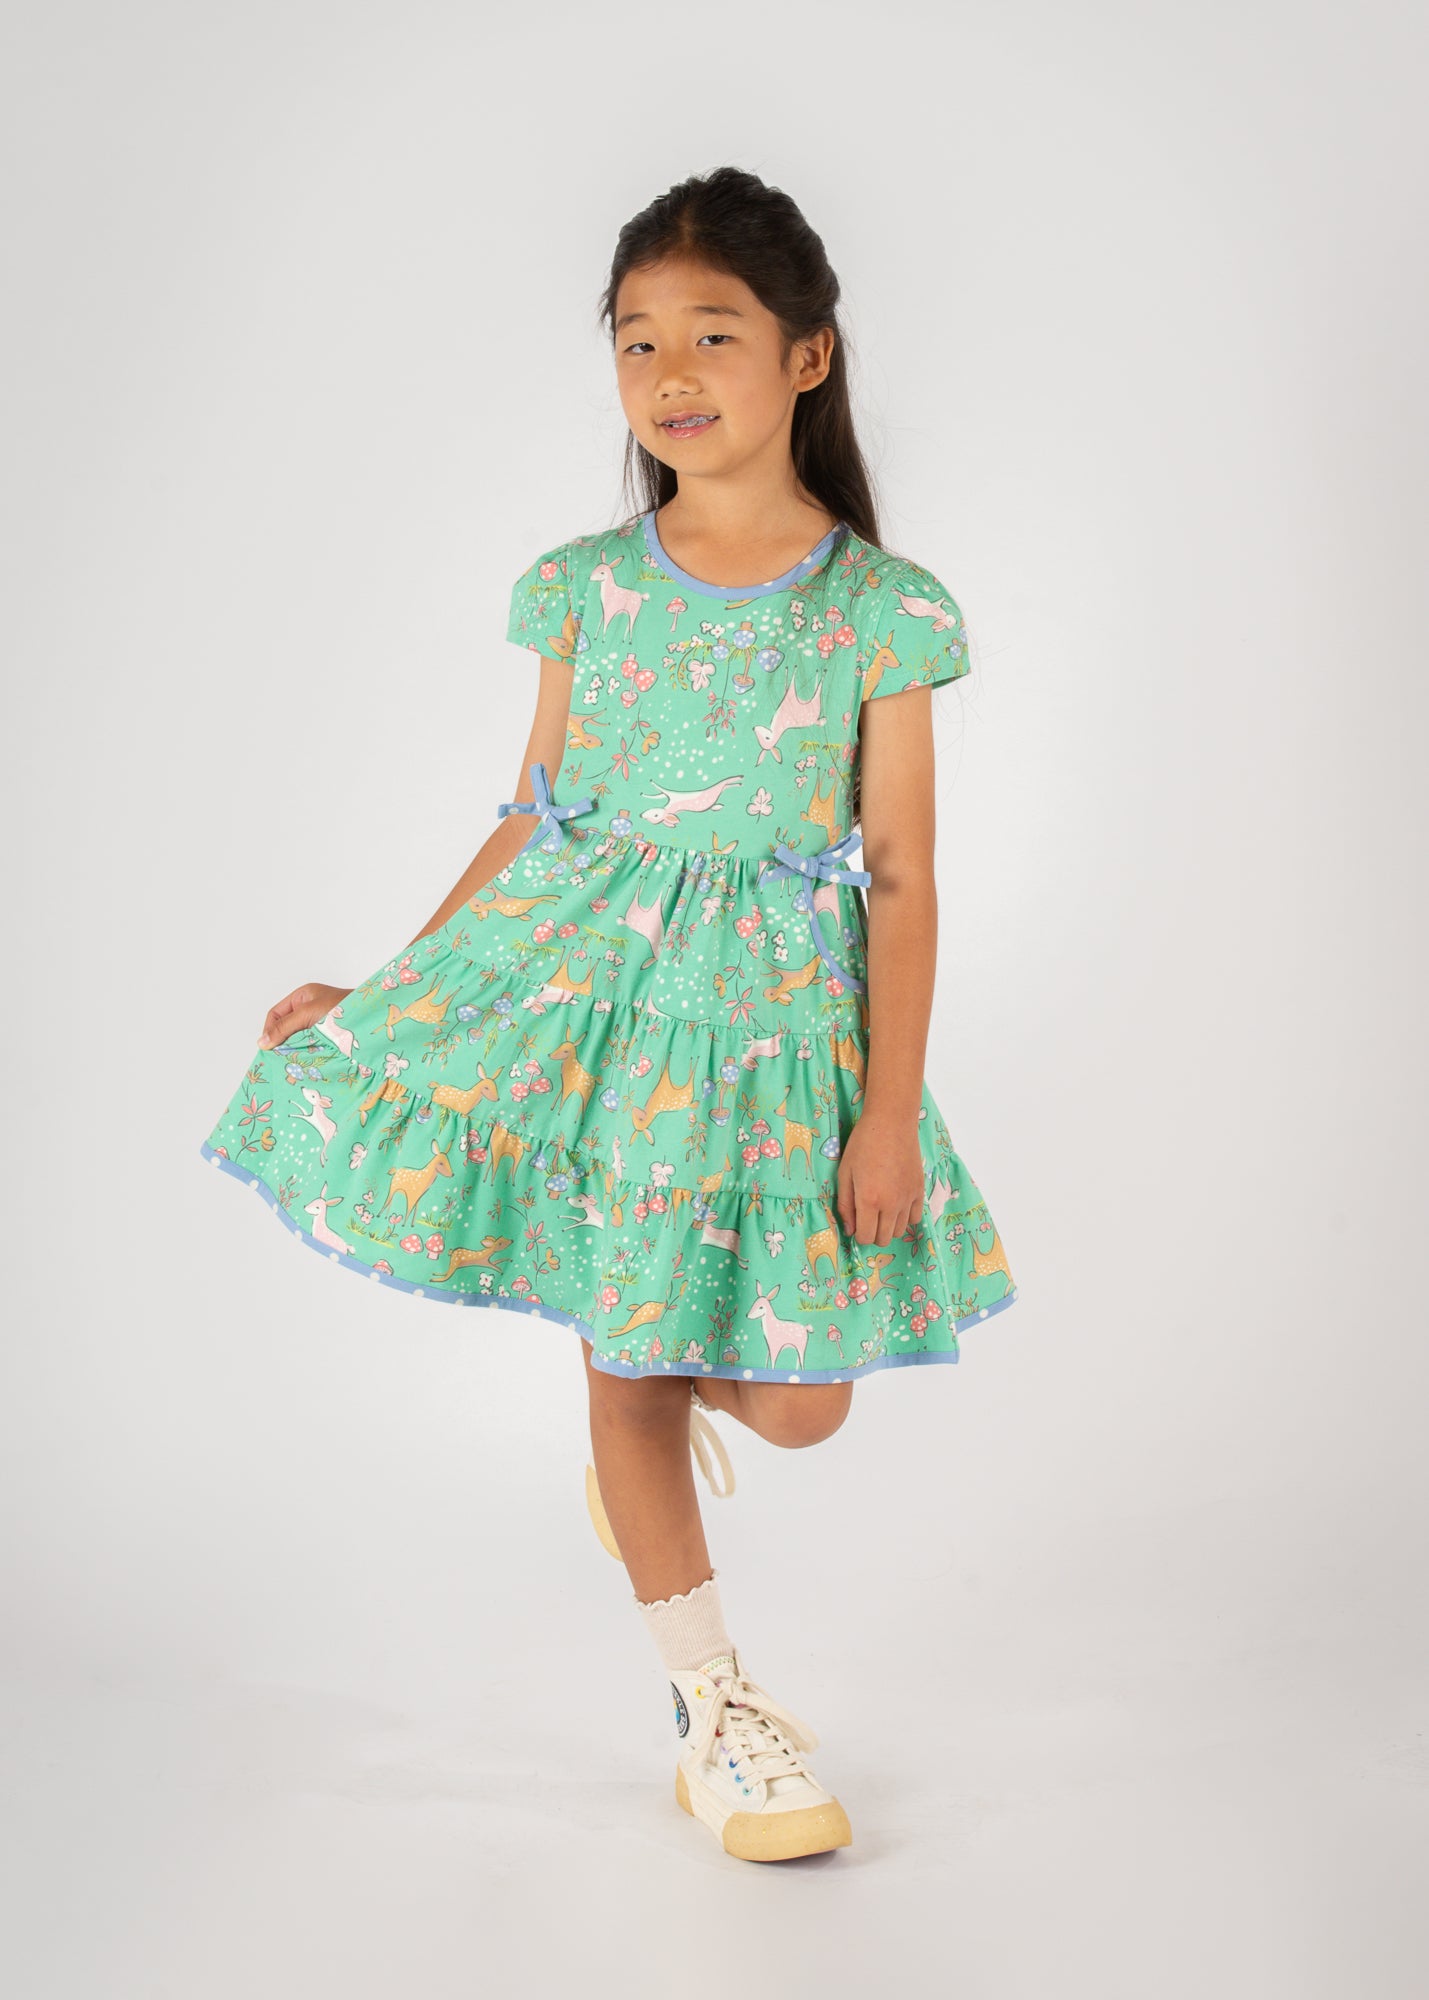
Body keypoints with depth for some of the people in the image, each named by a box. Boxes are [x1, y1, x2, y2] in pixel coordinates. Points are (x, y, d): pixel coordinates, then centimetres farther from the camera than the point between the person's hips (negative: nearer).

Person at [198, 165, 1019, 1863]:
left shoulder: (876, 608, -4)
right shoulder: (586, 587, 1)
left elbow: (900, 875, -5)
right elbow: (536, 816, 8)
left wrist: (890, 1114, -9)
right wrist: (387, 987, 7)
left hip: (775, 1003, -1)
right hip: (587, 973, 1)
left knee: (800, 1399, 0)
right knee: (628, 1366, 7)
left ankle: (652, 1418, 38)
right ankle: (712, 1705, 26)